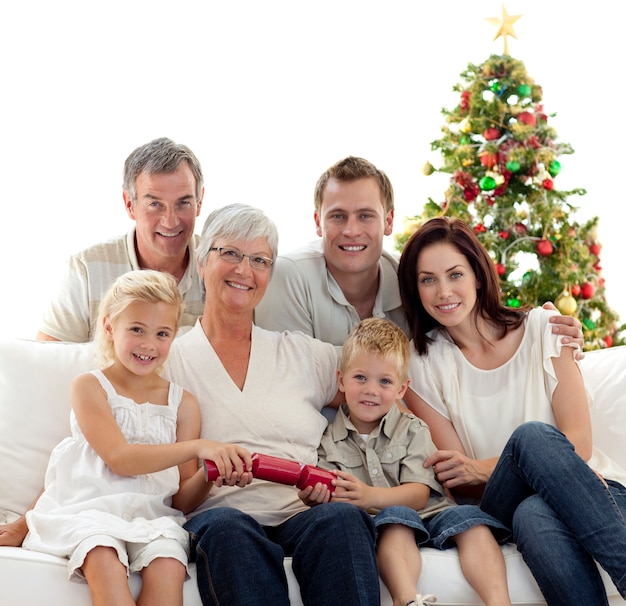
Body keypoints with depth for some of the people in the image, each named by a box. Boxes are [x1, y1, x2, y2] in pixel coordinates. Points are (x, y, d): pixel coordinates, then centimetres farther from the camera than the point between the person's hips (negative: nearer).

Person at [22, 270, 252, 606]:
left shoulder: (183, 403, 13)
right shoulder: (89, 386, 5)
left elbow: (182, 499, 10)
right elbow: (119, 458, -11)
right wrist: (197, 447, -19)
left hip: (152, 514, 2)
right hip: (89, 509, -2)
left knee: (168, 567, -32)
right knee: (104, 562, -36)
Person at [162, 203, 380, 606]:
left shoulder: (305, 355, 21)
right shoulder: (168, 359, 14)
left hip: (304, 514, 2)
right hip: (220, 514, -2)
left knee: (342, 517, -33)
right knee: (228, 527, -37)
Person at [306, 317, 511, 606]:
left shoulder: (412, 430, 11)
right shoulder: (327, 439, 11)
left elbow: (419, 494, -2)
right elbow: (329, 498, 2)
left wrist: (370, 495, -23)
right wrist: (315, 497, -26)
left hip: (426, 516, 3)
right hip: (374, 524, -2)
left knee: (468, 518, -26)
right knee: (396, 517, -35)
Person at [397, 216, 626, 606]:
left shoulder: (541, 329, 3)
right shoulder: (422, 366, 4)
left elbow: (579, 443, -4)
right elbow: (458, 483, -1)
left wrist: (483, 469, -16)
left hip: (594, 489, 0)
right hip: (503, 506, 0)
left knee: (532, 499, -37)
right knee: (531, 435, -35)